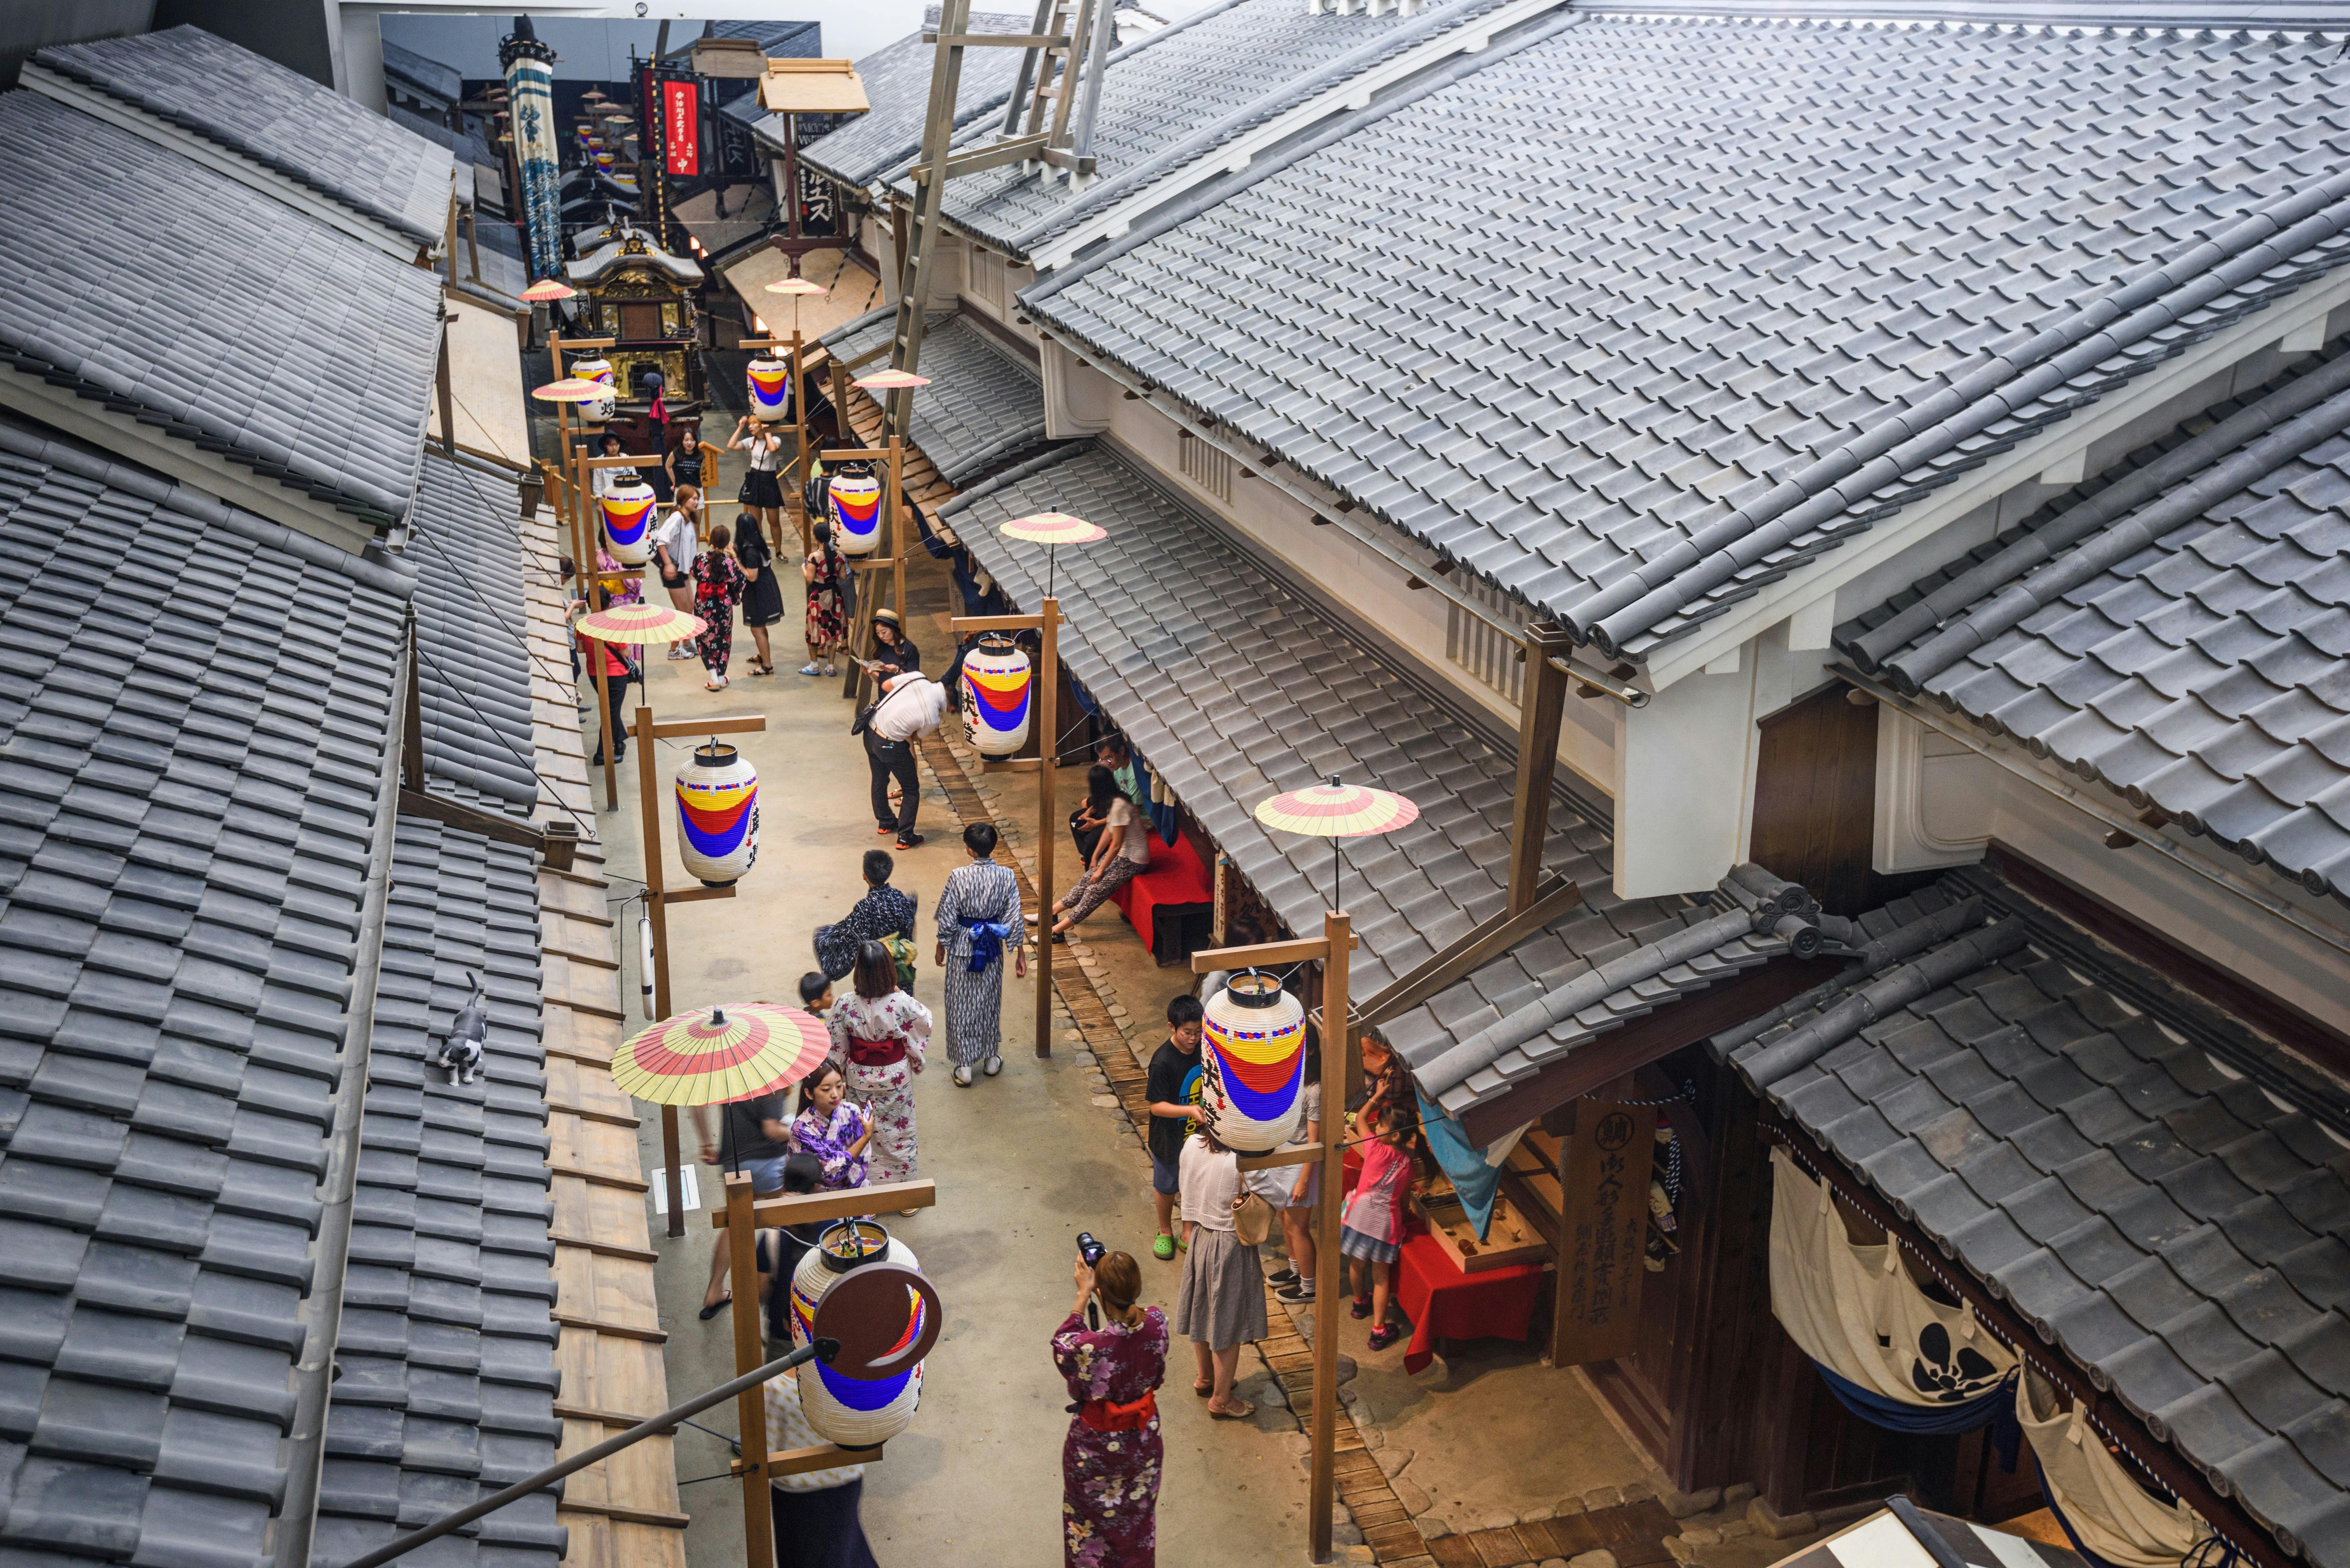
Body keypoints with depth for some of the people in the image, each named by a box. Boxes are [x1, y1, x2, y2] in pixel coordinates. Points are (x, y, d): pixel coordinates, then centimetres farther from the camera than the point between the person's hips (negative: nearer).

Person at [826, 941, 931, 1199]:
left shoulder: (845, 1005, -20)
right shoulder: (902, 1003, -24)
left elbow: (836, 1047, -9)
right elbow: (924, 1021, -4)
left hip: (860, 1079, 1)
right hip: (895, 1078, -1)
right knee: (899, 1133, 17)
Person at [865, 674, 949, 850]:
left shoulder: (917, 677, -14)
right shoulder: (932, 720, -22)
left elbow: (886, 685, 1)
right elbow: (915, 737, -3)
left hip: (870, 731, 7)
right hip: (890, 746, -6)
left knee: (880, 780, 27)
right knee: (911, 789, 14)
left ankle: (884, 822, 46)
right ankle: (905, 837, 18)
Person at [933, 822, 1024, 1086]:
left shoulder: (958, 877, -20)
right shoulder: (1008, 876, -13)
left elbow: (947, 918, -12)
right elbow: (1014, 919, -7)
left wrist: (941, 947, 4)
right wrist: (1021, 953, 4)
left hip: (962, 947, -3)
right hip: (992, 948, 3)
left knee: (961, 1005, 10)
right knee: (990, 1001, 20)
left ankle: (964, 1067, 17)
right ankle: (991, 1059, 33)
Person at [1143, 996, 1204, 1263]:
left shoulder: (1203, 1050, -10)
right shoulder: (1162, 1062, -28)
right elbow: (1157, 1106, -27)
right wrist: (1191, 1110, -38)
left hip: (1198, 1133, 4)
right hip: (1168, 1138, -4)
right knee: (1166, 1186, 18)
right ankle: (1165, 1232, 41)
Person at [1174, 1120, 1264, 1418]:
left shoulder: (1192, 1145, -11)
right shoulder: (1243, 1163, -31)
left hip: (1199, 1237, 7)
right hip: (1231, 1246, -7)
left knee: (1203, 1313, 26)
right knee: (1229, 1326, 12)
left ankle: (1205, 1378, 47)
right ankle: (1221, 1400, 27)